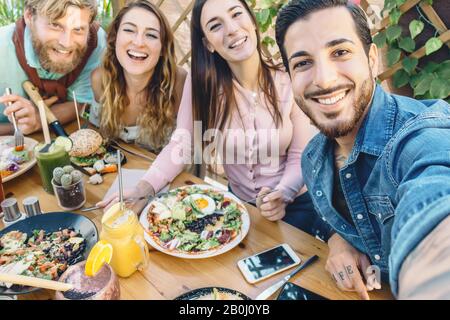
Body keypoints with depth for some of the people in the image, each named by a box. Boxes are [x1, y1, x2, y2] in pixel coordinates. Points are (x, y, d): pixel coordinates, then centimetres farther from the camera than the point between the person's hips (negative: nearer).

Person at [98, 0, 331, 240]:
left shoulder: (287, 81, -14)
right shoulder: (201, 82, -13)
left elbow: (301, 155, -10)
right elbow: (181, 144, -13)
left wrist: (282, 194, -28)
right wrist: (144, 188, -28)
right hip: (238, 204, 1)